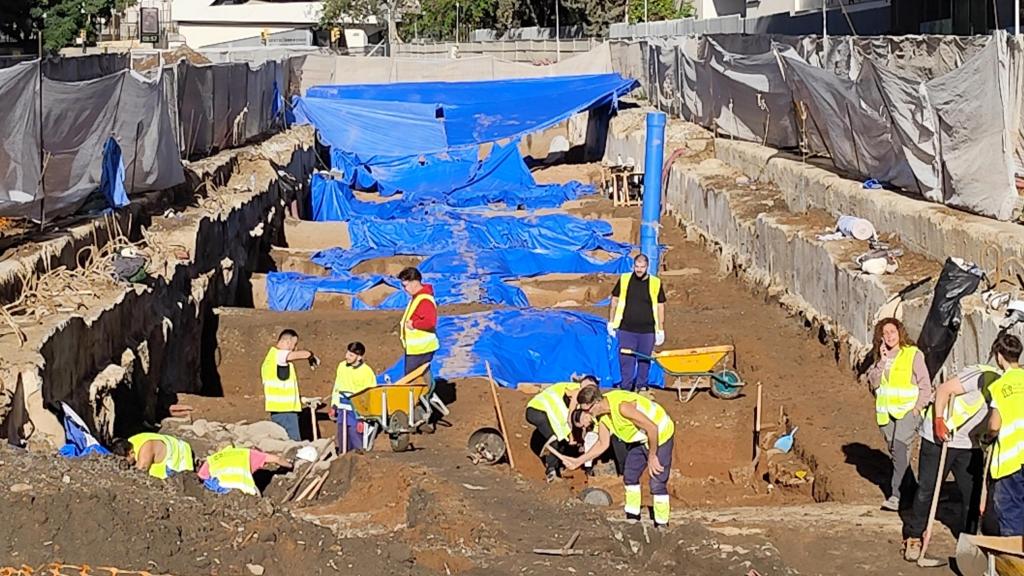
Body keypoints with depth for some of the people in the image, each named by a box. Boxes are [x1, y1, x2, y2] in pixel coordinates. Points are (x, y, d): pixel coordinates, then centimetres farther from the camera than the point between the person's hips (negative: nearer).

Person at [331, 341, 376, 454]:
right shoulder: (342, 366, 7)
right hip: (342, 410, 6)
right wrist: (333, 406, 18)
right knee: (343, 444, 11)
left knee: (357, 444, -7)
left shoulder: (367, 372, -10)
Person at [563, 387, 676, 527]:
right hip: (639, 439, 9)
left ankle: (662, 525, 3)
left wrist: (652, 456, -23)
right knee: (630, 476, 15)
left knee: (657, 483, -9)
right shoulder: (602, 416, -8)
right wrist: (579, 461, 0)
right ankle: (632, 517, 31)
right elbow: (603, 444, 5)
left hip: (660, 435, -9)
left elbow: (652, 428, -32)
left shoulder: (621, 406, -36)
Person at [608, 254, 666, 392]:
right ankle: (625, 389, 10)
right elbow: (615, 300, 11)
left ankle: (641, 386, 24)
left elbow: (660, 307, 5)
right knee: (626, 360, 1)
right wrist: (611, 322, 8)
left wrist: (661, 330, 4)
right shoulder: (624, 280, 1)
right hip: (626, 329, 0)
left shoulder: (655, 283, 0)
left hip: (647, 330, 0)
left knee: (644, 361, 9)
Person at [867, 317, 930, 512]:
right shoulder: (879, 357, 12)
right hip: (886, 412, 6)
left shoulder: (913, 354, -3)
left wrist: (917, 408, -12)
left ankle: (896, 495, -29)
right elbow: (873, 382, 1)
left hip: (908, 410, -6)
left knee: (900, 446, -23)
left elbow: (925, 385, -3)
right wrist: (881, 362, -9)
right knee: (895, 452, 10)